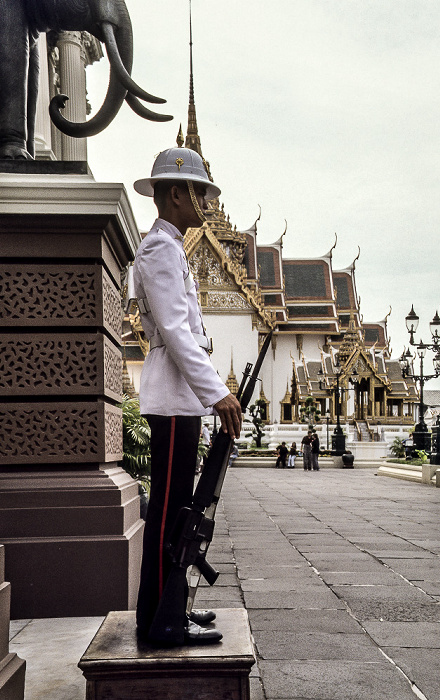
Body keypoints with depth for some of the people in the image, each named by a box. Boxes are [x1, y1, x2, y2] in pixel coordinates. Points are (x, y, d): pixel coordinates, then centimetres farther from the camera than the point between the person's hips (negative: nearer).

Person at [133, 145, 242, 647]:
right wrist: (216, 393, -23)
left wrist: (210, 391, 22)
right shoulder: (162, 247, -10)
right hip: (174, 397, -11)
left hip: (178, 396, 11)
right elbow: (174, 330, -19)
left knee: (174, 506, 13)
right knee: (169, 507, -7)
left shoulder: (166, 247, 23)